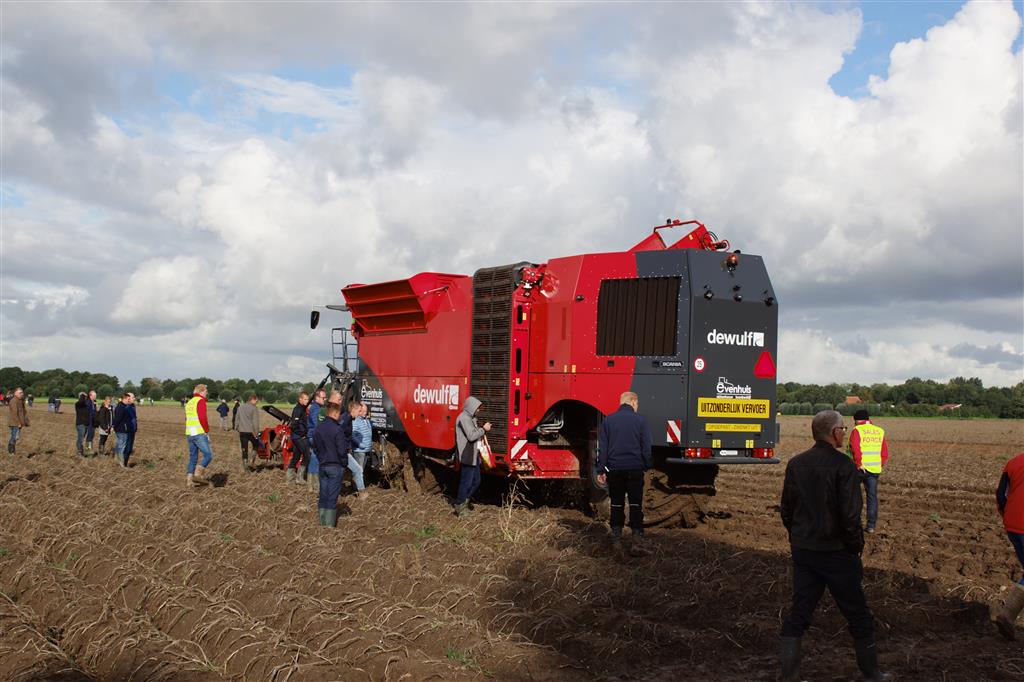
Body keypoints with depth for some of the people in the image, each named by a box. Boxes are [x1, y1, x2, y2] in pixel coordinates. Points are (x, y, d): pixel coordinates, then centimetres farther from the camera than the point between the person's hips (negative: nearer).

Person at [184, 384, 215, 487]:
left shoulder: (189, 402, 17)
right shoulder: (201, 401, -9)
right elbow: (202, 418, -20)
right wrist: (207, 431, -10)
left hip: (189, 434, 8)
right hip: (199, 434, -8)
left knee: (193, 457, 12)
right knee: (208, 455, -3)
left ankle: (189, 480, 9)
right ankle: (198, 474, -12)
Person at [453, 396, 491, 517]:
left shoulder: (470, 418, 17)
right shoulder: (464, 418, -16)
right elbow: (471, 436, -21)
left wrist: (483, 429, 5)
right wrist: (483, 429, -12)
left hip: (473, 456, 11)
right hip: (467, 456, -11)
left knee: (476, 481, 15)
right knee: (466, 482, -2)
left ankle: (463, 502, 24)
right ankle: (460, 507, 8)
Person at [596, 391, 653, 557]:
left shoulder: (608, 420, 4)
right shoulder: (640, 420, -2)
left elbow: (602, 448, 3)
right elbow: (646, 448, -1)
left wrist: (601, 471, 5)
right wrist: (647, 467, 8)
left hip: (615, 469, 2)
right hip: (635, 468, -2)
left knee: (617, 504, 10)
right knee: (636, 505, 3)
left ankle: (616, 541, 10)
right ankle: (637, 541, -4)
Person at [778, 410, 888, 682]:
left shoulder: (796, 464, 3)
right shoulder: (843, 465, -15)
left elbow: (786, 509, 9)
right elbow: (850, 514, -18)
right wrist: (856, 547, -6)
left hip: (802, 550, 6)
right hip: (835, 552, -6)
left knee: (799, 613, 11)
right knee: (858, 616, 11)